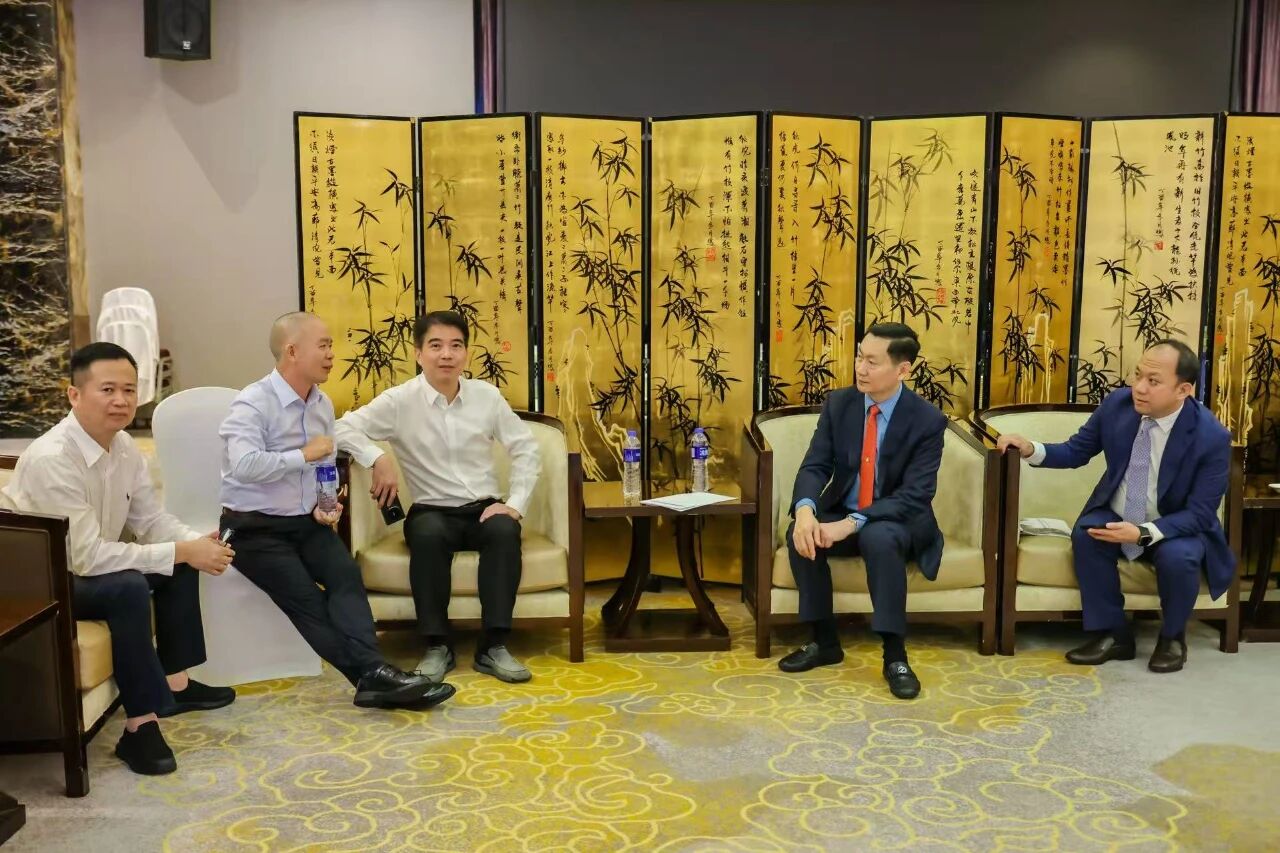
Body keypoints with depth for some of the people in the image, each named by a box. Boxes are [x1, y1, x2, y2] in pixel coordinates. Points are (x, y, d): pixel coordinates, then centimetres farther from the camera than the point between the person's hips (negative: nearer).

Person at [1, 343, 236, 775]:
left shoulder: (124, 447, -3)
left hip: (84, 567, 9)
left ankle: (173, 683, 15)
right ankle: (140, 727, -22)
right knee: (128, 587, -31)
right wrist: (182, 551, -31)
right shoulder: (52, 459, -30)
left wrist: (198, 542, -18)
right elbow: (87, 556, -33)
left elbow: (152, 520, 3)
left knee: (180, 563, 4)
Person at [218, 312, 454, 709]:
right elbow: (243, 466, -31)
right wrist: (304, 454, -20)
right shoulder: (252, 404, -14)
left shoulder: (322, 404, 9)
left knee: (346, 574, -22)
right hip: (255, 528, -5)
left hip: (307, 523, 5)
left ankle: (373, 674, -34)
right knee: (305, 597, -23)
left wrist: (326, 504, -2)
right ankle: (372, 674, -26)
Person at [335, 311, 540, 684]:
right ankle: (437, 645, -23)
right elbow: (344, 428, -7)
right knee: (427, 534, -36)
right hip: (433, 512, -1)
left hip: (484, 509, 2)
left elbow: (526, 449, 7)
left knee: (505, 531, -33)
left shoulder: (487, 395, 3)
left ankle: (493, 646, -25)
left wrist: (515, 504, -5)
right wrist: (378, 458, -22)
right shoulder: (400, 401, -4)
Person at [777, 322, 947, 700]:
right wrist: (806, 509, -33)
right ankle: (825, 641, -10)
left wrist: (853, 524, -34)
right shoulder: (838, 403, -4)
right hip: (841, 513, 4)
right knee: (800, 535, -27)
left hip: (898, 522, -3)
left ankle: (895, 655, -26)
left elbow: (914, 496, -21)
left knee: (878, 538, -38)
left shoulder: (928, 421, -15)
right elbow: (815, 466, -9)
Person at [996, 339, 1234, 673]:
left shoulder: (1212, 437, -23)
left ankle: (1172, 637, -2)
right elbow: (1076, 451, 0)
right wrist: (1031, 449, -20)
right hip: (1115, 514, 3)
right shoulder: (1117, 404, -13)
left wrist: (1144, 533, -35)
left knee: (1178, 557, -33)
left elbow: (1200, 514, -21)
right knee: (1085, 536, -27)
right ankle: (1112, 634, -10)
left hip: (1177, 527, -3)